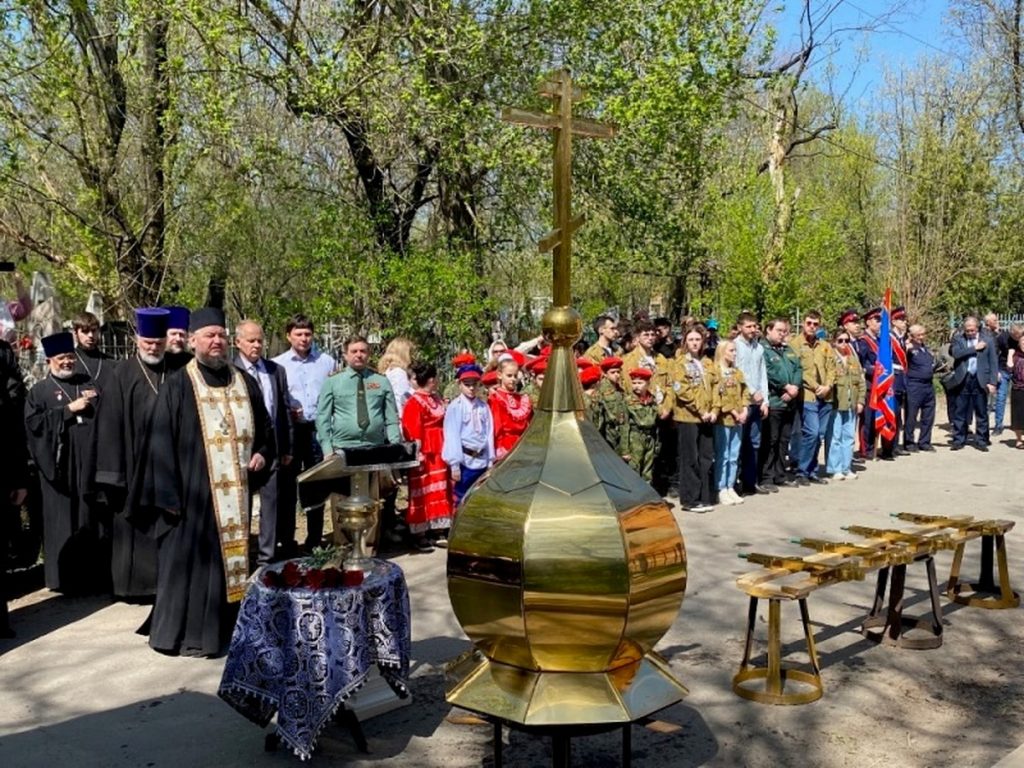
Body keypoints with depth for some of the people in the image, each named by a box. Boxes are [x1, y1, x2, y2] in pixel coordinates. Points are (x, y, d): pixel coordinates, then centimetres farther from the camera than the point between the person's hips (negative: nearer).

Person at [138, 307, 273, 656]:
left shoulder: (244, 383, 11)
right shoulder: (177, 386, -3)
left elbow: (264, 427, 20)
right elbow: (162, 443, -6)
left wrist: (262, 454, -1)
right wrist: (169, 495, -12)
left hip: (234, 491, 5)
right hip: (193, 491, -4)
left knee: (233, 557, 10)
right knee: (190, 559, 0)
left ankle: (227, 627, 21)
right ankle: (187, 634, 11)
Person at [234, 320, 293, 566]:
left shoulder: (277, 370, 9)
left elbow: (285, 410, 11)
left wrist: (287, 448, 9)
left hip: (273, 447, 4)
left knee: (271, 502, 6)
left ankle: (267, 556, 14)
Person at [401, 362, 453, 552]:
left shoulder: (437, 400, 14)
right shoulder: (414, 403, -13)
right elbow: (413, 432, -18)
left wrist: (447, 451, 13)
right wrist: (417, 454, -21)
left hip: (439, 455, 9)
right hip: (424, 456, -9)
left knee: (439, 493, 12)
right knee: (422, 495, -2)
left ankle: (438, 532, 20)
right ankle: (419, 535, 5)